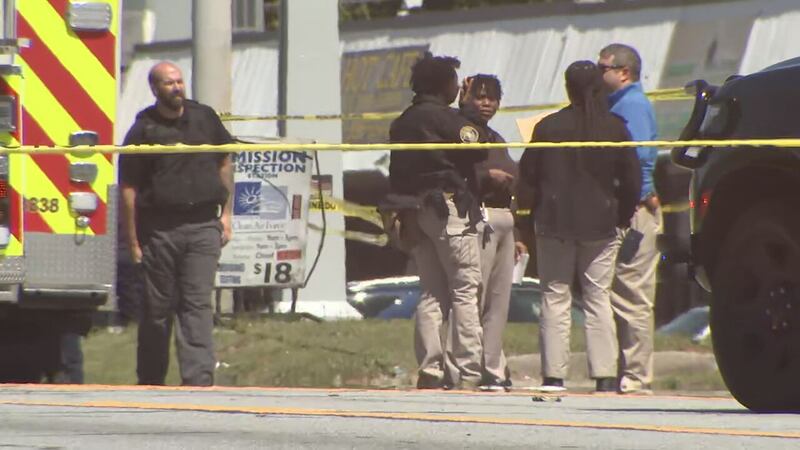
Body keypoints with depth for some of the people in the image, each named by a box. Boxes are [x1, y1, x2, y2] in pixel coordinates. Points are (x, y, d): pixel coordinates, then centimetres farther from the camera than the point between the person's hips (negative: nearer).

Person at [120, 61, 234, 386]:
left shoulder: (204, 118, 9)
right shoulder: (144, 130, -2)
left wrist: (225, 213, 15)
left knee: (197, 304, -7)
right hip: (159, 230, -1)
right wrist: (133, 242, -6)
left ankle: (199, 378, -14)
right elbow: (129, 189, -3)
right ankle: (149, 381, 18)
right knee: (157, 309, 6)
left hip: (203, 227, 2)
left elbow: (224, 163, 21)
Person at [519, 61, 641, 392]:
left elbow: (527, 173, -2)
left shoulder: (548, 127, -6)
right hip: (600, 225, 1)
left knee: (555, 298, 4)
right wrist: (622, 214, 14)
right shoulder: (615, 128, -3)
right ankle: (604, 375, 0)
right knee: (598, 299, 6)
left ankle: (554, 374, -1)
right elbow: (632, 179, -1)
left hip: (554, 222, -1)